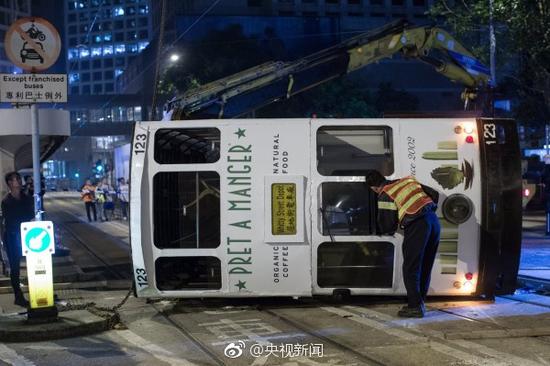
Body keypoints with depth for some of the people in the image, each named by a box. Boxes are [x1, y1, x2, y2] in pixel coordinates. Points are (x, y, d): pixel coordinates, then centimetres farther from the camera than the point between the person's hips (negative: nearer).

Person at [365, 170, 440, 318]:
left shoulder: (385, 195, 0)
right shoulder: (407, 180, 19)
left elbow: (387, 226, 1)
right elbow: (434, 194, 21)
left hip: (417, 226, -7)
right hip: (433, 221, 7)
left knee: (411, 268, 3)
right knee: (425, 267, 16)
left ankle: (415, 306, 2)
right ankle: (419, 303, 25)